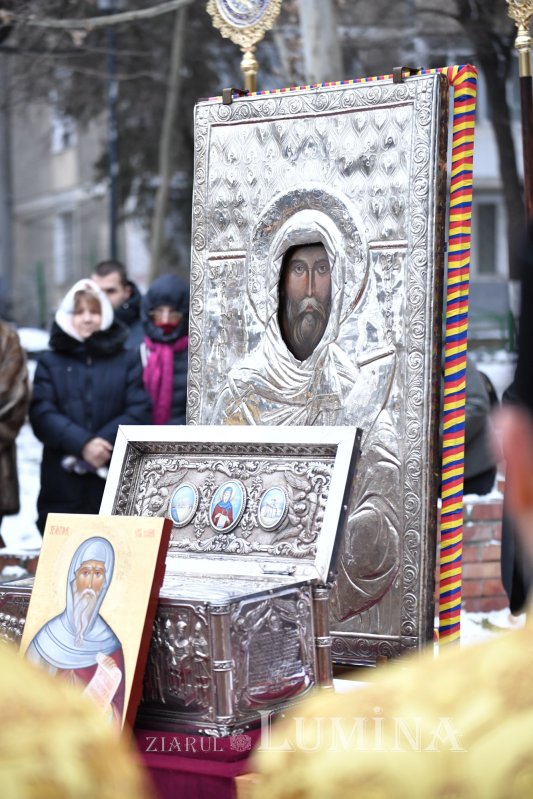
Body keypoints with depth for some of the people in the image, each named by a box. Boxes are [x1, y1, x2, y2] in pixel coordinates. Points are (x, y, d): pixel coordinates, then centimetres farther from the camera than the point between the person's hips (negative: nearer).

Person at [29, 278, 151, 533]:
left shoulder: (127, 360, 12)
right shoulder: (50, 363, 12)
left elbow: (139, 411, 0)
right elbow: (42, 414, -1)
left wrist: (103, 442, -14)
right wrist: (82, 444, -16)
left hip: (116, 484, 0)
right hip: (62, 486, 0)